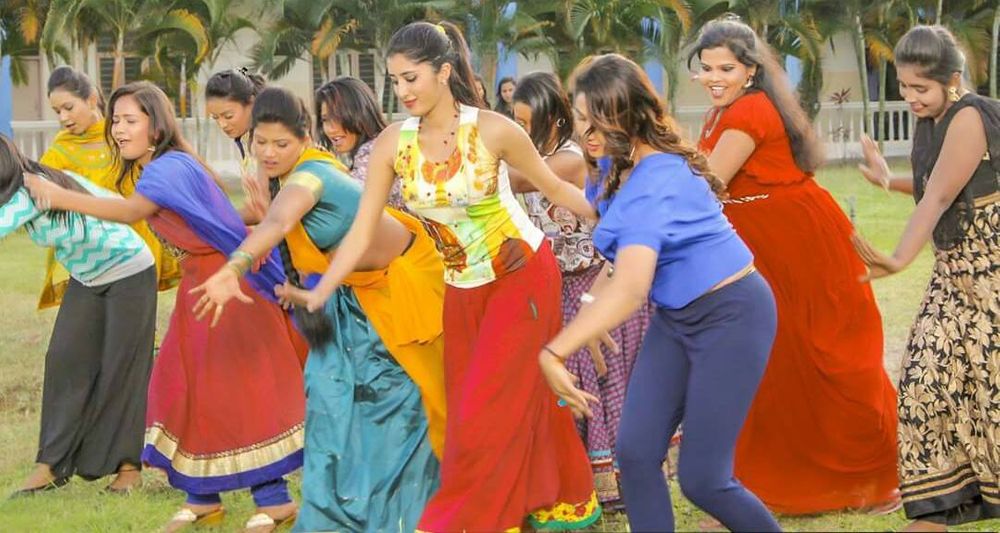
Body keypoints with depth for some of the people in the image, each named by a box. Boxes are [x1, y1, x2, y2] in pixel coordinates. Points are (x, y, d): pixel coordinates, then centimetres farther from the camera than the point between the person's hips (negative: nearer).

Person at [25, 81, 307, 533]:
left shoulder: (172, 166, -20)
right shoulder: (154, 171, 11)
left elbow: (132, 211, -35)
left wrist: (63, 198, -37)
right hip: (198, 286, 10)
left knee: (239, 390, -8)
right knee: (185, 389, 8)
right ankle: (201, 497, 15)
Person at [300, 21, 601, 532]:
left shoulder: (493, 131, -18)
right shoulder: (392, 144, -9)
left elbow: (555, 188, -3)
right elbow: (361, 234, -9)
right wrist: (317, 295, -18)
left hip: (524, 276, -4)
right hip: (462, 289, 4)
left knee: (486, 410, -6)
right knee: (504, 402, 10)